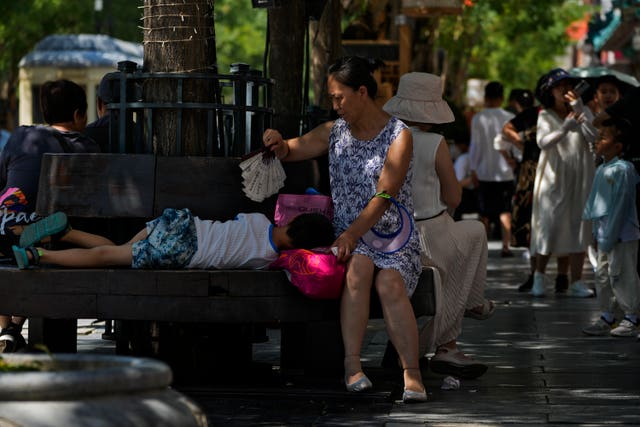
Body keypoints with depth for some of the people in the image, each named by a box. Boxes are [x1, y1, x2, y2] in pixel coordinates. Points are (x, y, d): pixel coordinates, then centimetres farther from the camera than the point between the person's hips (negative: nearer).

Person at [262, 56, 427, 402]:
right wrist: (278, 143, -6)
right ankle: (352, 365, -36)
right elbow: (290, 152, 20)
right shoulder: (335, 131, 12)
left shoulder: (399, 136, -3)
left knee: (389, 283, -32)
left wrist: (352, 234, -27)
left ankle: (412, 374, -32)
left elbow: (384, 196, -14)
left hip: (394, 236, -2)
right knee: (359, 265, -32)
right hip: (349, 236, 3)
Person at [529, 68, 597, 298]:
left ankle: (576, 282, 2)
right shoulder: (546, 116, 2)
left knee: (579, 228, 1)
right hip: (554, 178, -2)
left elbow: (594, 135, -9)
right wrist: (565, 129, -30)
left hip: (579, 178, 2)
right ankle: (539, 277, 12)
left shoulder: (577, 114, 8)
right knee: (549, 225, -4)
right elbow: (543, 142, -16)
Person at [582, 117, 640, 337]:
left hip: (621, 235, -9)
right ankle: (607, 316, 22)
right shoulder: (601, 169, 11)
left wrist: (609, 238, -19)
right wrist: (597, 232, 15)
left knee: (621, 275, -4)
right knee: (602, 275, 13)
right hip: (604, 234, 9)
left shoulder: (622, 170, -17)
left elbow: (620, 206, -19)